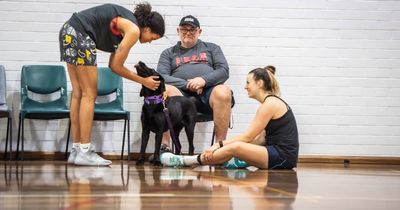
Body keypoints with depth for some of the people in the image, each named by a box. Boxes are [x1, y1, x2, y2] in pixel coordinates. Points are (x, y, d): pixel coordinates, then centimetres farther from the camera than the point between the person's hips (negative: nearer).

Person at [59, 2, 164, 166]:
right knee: (89, 95, -4)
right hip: (80, 34, -10)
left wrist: (144, 78, 16)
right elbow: (116, 66, -5)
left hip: (69, 31, 10)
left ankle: (76, 150, 11)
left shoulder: (127, 26, 18)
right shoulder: (134, 30, -8)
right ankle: (84, 152, -5)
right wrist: (143, 81, 5)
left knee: (78, 94, 10)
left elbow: (112, 64, 17)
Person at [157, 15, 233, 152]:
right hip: (181, 93, 0)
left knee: (223, 92, -36)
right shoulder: (169, 53, 24)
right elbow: (161, 77, 7)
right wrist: (187, 84, -8)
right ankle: (164, 146, -35)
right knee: (165, 90, -35)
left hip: (208, 91, 0)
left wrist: (204, 80, -10)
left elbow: (224, 71, 11)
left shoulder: (212, 48, 26)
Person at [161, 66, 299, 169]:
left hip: (283, 156, -10)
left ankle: (184, 161, -19)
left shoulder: (270, 104, -11)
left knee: (235, 147, -24)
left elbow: (247, 137, -14)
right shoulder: (271, 102, 18)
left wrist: (219, 144, -13)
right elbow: (253, 138, 13)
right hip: (276, 153, 10)